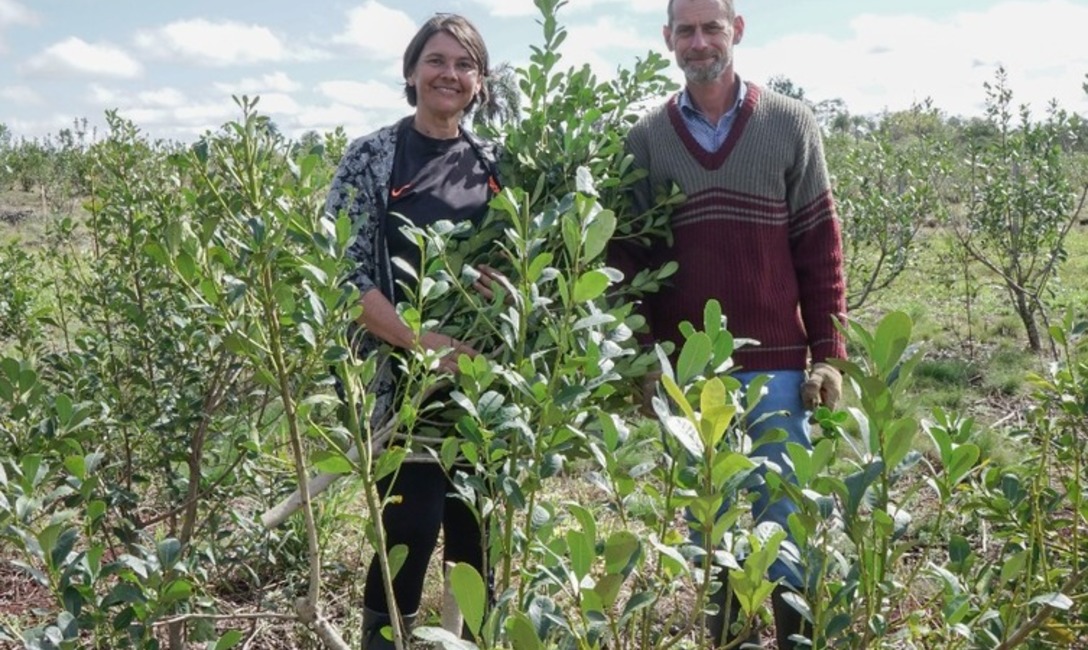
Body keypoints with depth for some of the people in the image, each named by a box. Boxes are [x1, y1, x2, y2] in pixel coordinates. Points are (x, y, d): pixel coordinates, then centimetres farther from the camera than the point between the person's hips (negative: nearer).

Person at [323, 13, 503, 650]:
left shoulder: (495, 162, 9)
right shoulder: (371, 157, -2)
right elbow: (341, 268, -8)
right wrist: (421, 340, -18)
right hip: (403, 376, -3)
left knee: (476, 530, 9)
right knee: (411, 528, -6)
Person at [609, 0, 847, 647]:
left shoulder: (790, 124, 3)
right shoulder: (645, 139, 6)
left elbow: (820, 246, 3)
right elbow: (626, 254, 7)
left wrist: (828, 352, -2)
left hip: (776, 368, -1)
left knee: (785, 524, 4)